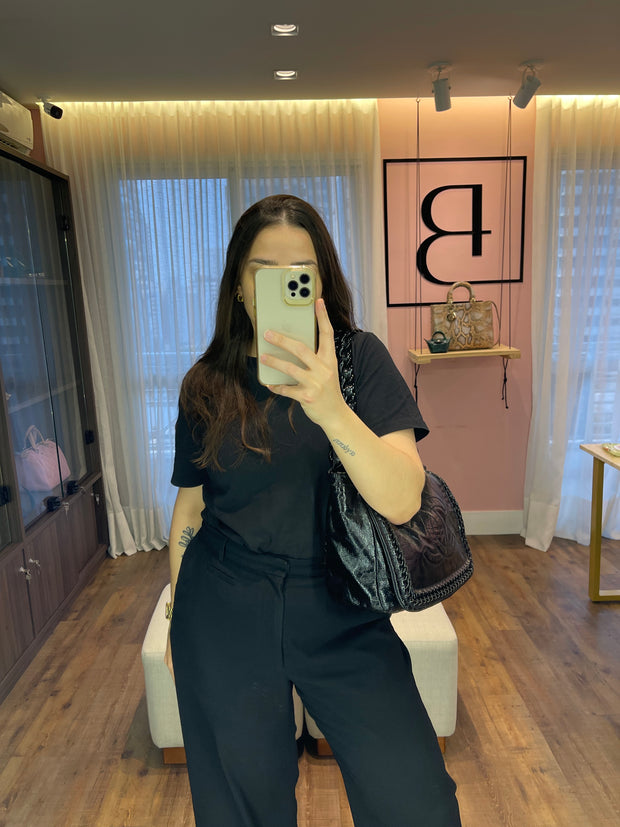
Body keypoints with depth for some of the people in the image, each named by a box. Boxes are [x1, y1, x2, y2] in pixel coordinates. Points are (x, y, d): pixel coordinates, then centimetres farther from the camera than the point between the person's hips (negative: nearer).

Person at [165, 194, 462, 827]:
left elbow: (402, 501, -20)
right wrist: (179, 615, 14)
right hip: (224, 617, 2)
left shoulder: (359, 358, -8)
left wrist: (329, 407, -35)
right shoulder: (206, 384, -2)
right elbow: (190, 505, 8)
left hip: (339, 612, -1)